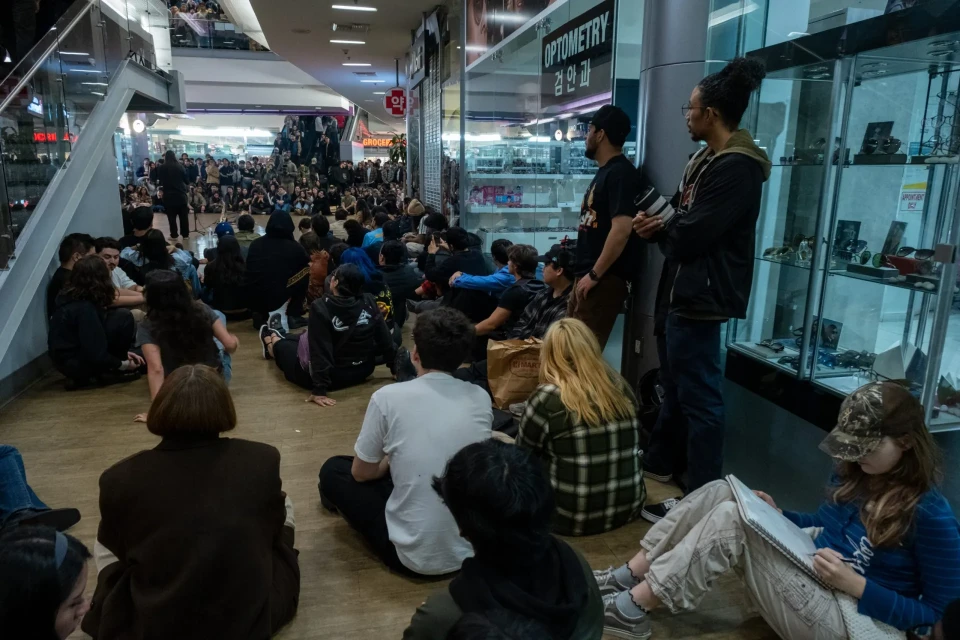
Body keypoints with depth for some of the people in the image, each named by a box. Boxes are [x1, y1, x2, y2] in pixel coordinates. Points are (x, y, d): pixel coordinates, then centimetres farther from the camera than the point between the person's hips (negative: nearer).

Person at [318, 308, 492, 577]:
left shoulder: (388, 397, -15)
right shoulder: (481, 398, -3)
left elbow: (361, 473, -1)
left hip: (413, 556, -4)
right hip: (473, 549, 5)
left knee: (333, 470, 16)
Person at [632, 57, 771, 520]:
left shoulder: (735, 167, -17)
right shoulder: (708, 160, 17)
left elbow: (691, 236, -23)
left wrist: (658, 231, -2)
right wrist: (658, 227, -6)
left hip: (700, 298, -11)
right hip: (682, 292, 11)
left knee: (698, 398, -3)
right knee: (674, 386, 21)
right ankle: (660, 463, 38)